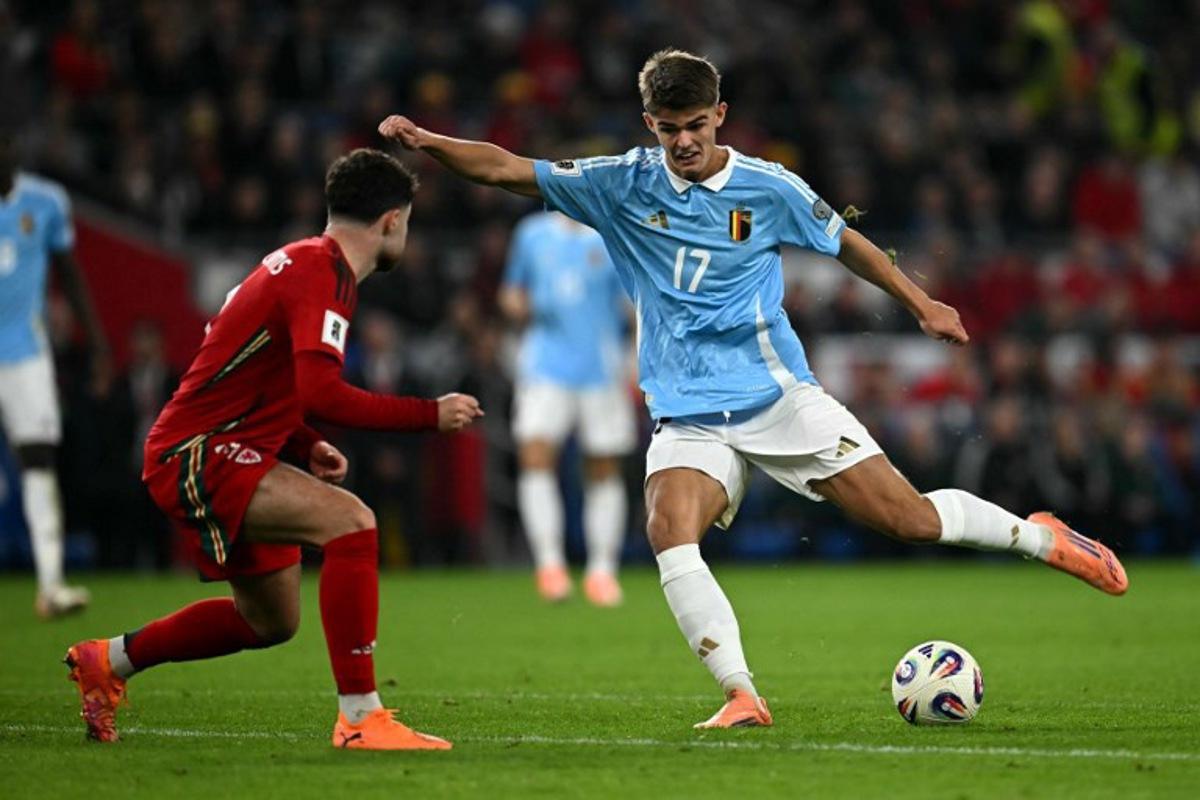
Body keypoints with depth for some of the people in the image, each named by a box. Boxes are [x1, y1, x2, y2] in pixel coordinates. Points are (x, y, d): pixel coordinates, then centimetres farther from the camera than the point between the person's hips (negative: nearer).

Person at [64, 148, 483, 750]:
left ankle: (107, 660, 34)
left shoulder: (303, 262, 15)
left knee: (271, 622, 18)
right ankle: (359, 718, -26)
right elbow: (321, 395, -29)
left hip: (222, 452, 11)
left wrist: (305, 447, 11)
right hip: (197, 455, -11)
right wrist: (430, 415, -22)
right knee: (350, 521, -27)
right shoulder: (322, 272, -17)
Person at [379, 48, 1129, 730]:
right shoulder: (623, 185, -1)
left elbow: (844, 242, 14)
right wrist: (426, 141, -15)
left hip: (778, 394, -1)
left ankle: (1041, 538, 20)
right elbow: (508, 169, -2)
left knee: (910, 517, -7)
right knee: (669, 528, -27)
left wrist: (921, 303, 17)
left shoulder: (768, 188, -3)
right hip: (689, 414, 1)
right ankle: (742, 696, -25)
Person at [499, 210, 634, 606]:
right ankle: (549, 562, -15)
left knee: (604, 472, 4)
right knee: (535, 457, -17)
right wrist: (518, 306, -3)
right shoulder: (532, 233, 9)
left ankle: (602, 571, 15)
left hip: (601, 369, -1)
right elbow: (512, 292, 19)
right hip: (545, 364, 1)